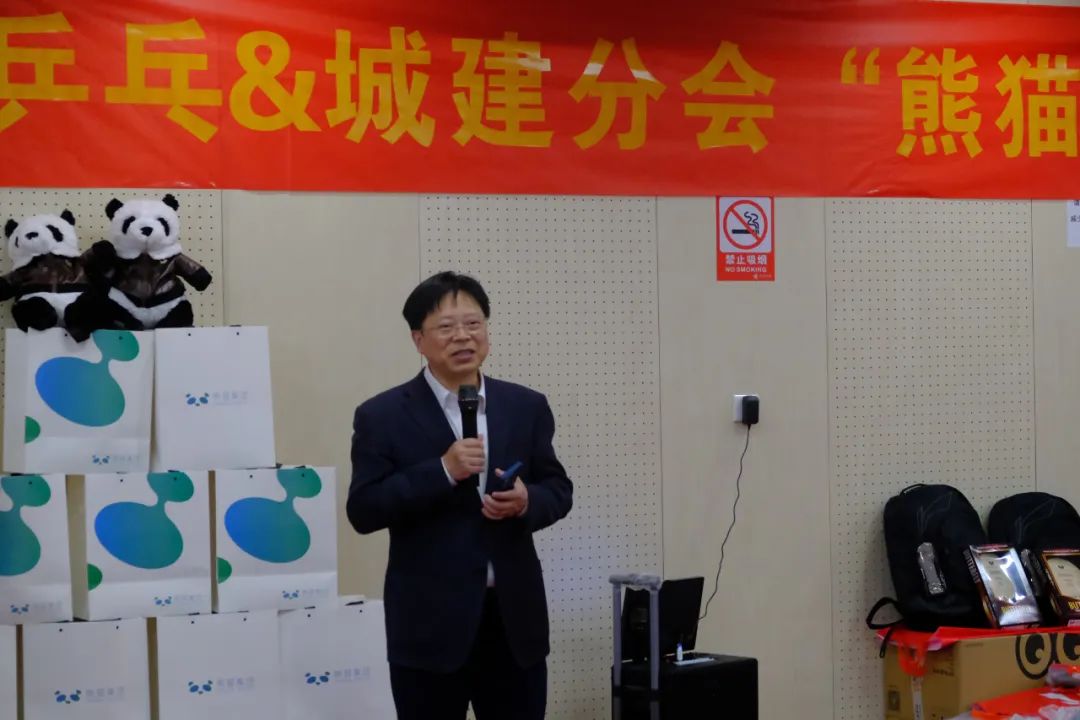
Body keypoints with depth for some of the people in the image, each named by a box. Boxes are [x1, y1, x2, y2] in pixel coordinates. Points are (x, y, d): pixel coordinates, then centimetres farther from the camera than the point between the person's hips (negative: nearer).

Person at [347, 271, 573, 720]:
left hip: (513, 617, 3)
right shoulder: (382, 416, -3)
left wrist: (527, 501, -12)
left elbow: (559, 490, 12)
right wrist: (442, 471, -19)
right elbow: (362, 512, -8)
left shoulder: (526, 407, 8)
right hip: (430, 623, -3)